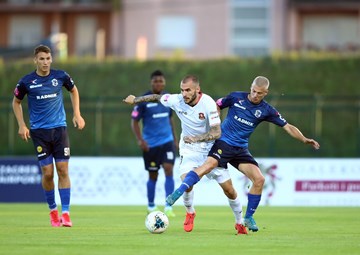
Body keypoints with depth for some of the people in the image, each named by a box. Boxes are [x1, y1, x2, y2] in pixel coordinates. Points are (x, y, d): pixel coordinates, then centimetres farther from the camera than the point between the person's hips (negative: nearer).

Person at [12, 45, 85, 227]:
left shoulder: (60, 76, -2)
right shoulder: (27, 82, -5)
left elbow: (73, 91, 18)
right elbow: (16, 102, 10)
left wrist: (77, 114, 10)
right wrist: (22, 126, 1)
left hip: (59, 129, 1)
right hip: (39, 131, -1)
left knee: (63, 171, -5)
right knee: (47, 173, -2)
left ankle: (65, 213, -4)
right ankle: (53, 210, 17)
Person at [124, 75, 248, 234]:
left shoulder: (208, 103, -25)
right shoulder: (176, 100, -15)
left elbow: (216, 132, -29)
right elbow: (157, 97, 5)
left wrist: (196, 138, -43)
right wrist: (135, 100, 18)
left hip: (210, 148, -2)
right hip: (188, 150, 2)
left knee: (229, 190, -1)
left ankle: (240, 223, 22)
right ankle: (190, 213, 8)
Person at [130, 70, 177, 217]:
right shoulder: (143, 101, -9)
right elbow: (134, 121, -7)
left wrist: (174, 138, 19)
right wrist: (140, 140, -17)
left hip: (167, 141, 3)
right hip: (150, 144, -3)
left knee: (169, 170, -12)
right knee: (153, 176, 7)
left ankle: (168, 207, -12)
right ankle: (151, 206, 26)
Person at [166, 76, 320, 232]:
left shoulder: (266, 111, 4)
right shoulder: (236, 97, -2)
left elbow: (288, 127, 5)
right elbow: (215, 107, 10)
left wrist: (304, 140, -7)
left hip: (241, 149, 4)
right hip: (223, 143, -4)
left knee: (259, 179, -9)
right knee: (210, 164, -33)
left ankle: (248, 218, 9)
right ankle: (176, 194, -36)